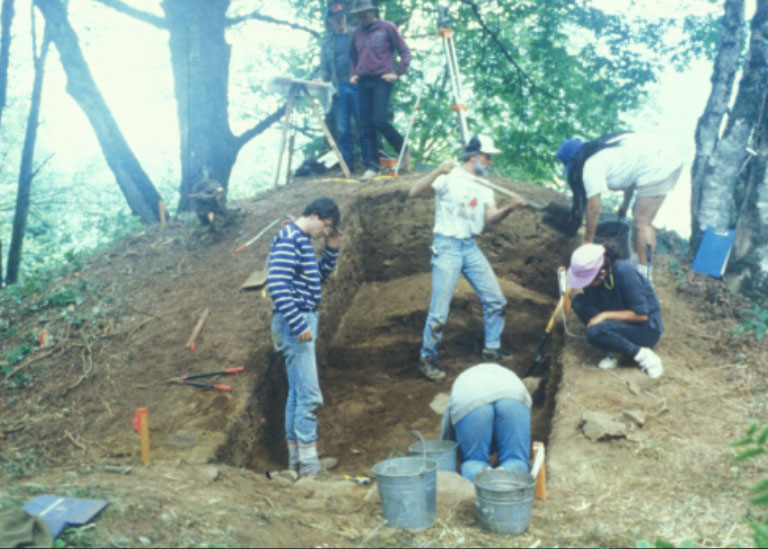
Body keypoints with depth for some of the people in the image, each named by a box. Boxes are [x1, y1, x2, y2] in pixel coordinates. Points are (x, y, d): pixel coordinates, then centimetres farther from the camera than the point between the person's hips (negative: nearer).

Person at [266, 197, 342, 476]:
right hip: (295, 321, -10)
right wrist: (299, 325, -24)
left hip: (302, 321, 10)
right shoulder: (289, 238, -15)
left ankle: (295, 458, 24)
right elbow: (277, 285, -24)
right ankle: (309, 465, -3)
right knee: (309, 395, -8)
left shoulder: (303, 240, 15)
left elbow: (319, 276, 26)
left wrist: (332, 248, 11)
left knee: (297, 393, 15)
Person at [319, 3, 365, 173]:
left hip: (357, 86, -3)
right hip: (338, 89, 3)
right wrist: (325, 82, 2)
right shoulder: (327, 42, 15)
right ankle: (347, 164, 7)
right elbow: (324, 67, 17)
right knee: (342, 129, 2)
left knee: (362, 126, -3)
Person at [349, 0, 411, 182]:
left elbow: (404, 51, 3)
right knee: (367, 125, 1)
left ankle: (403, 150, 10)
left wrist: (397, 73, -6)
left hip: (381, 81, -5)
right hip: (363, 83, 5)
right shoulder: (357, 33, 14)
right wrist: (353, 75, 12)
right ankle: (372, 166, 6)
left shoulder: (387, 28, 1)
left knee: (380, 121, -14)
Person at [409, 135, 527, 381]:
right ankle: (427, 358, 10)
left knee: (495, 300, 9)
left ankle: (492, 349, 27)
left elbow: (491, 217, 0)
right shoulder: (449, 176, -7)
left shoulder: (484, 186, 12)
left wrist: (510, 207, -19)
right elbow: (414, 192, -17)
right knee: (440, 309, -7)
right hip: (447, 247, -7)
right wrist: (438, 171, -30)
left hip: (471, 248, 7)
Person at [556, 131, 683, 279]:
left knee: (642, 223, -7)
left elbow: (593, 208, -8)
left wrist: (587, 241, 1)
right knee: (639, 217, 18)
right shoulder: (602, 152, 18)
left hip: (658, 167, -10)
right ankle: (635, 265, 27)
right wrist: (625, 204, 37)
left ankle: (643, 276, -5)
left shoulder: (590, 166, -9)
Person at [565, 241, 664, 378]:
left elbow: (641, 315, -22)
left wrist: (605, 315, -23)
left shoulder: (624, 272, -26)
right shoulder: (590, 274, -8)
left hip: (648, 328, -8)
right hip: (620, 321, 8)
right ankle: (614, 351, -8)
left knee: (595, 332, -31)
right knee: (578, 301, -12)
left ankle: (643, 355, -13)